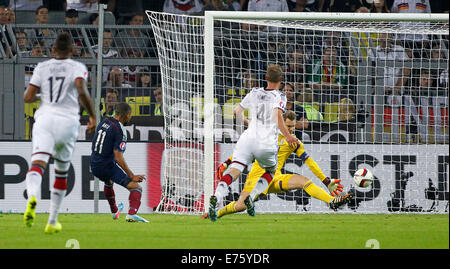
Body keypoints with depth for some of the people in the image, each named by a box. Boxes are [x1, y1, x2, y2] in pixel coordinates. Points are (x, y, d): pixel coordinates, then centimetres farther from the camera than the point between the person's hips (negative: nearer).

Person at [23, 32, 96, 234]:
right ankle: (52, 221, 24)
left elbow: (28, 98, 7)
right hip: (68, 121, 0)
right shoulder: (77, 68, 3)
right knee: (62, 172, 18)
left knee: (37, 164, -18)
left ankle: (32, 197, -53)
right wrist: (92, 115, -5)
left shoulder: (42, 67, 10)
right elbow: (82, 91, -16)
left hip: (44, 119, 0)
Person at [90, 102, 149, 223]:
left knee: (108, 182, 41)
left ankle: (114, 211, 57)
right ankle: (132, 213, -34)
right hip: (108, 166, -8)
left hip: (94, 166, 8)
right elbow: (118, 158, -22)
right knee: (136, 188, -10)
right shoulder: (120, 130, -17)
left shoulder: (104, 121, 6)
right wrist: (132, 176, -18)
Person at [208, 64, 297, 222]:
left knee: (234, 171, -10)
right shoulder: (279, 97, 3)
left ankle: (217, 197, -38)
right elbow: (278, 115, -16)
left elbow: (237, 111, 24)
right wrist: (287, 136, -13)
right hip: (266, 143, -2)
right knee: (270, 172, 24)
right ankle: (252, 196, -1)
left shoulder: (255, 93, 16)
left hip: (247, 138, 2)